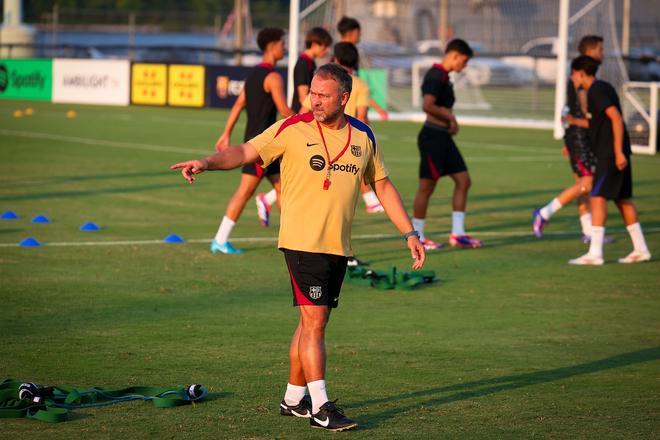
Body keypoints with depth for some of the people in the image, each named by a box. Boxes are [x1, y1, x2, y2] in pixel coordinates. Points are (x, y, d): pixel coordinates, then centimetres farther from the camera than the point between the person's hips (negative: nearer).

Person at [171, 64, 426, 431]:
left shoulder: (364, 137, 8)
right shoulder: (293, 129, -5)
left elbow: (383, 185, 16)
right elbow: (247, 152, -6)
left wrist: (410, 233, 13)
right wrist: (208, 162, -24)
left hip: (339, 246, 5)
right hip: (303, 242, -5)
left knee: (314, 322, 10)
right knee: (314, 321, -11)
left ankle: (294, 398, 21)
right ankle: (320, 408, -9)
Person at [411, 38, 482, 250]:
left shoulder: (443, 77, 15)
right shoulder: (436, 76, -16)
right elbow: (427, 106, -28)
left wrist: (449, 121, 8)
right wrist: (450, 117, -15)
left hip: (443, 137, 10)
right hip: (433, 136, -10)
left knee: (463, 180, 8)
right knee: (427, 186, -2)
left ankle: (457, 234, 9)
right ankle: (417, 237, 8)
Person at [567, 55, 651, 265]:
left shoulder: (597, 91, -13)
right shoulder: (603, 87, 17)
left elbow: (616, 118, -21)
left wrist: (618, 152, -23)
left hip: (610, 153, -10)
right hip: (614, 153, 10)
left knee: (598, 197, -11)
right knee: (622, 199, 14)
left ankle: (595, 253, -15)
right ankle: (640, 249, 17)